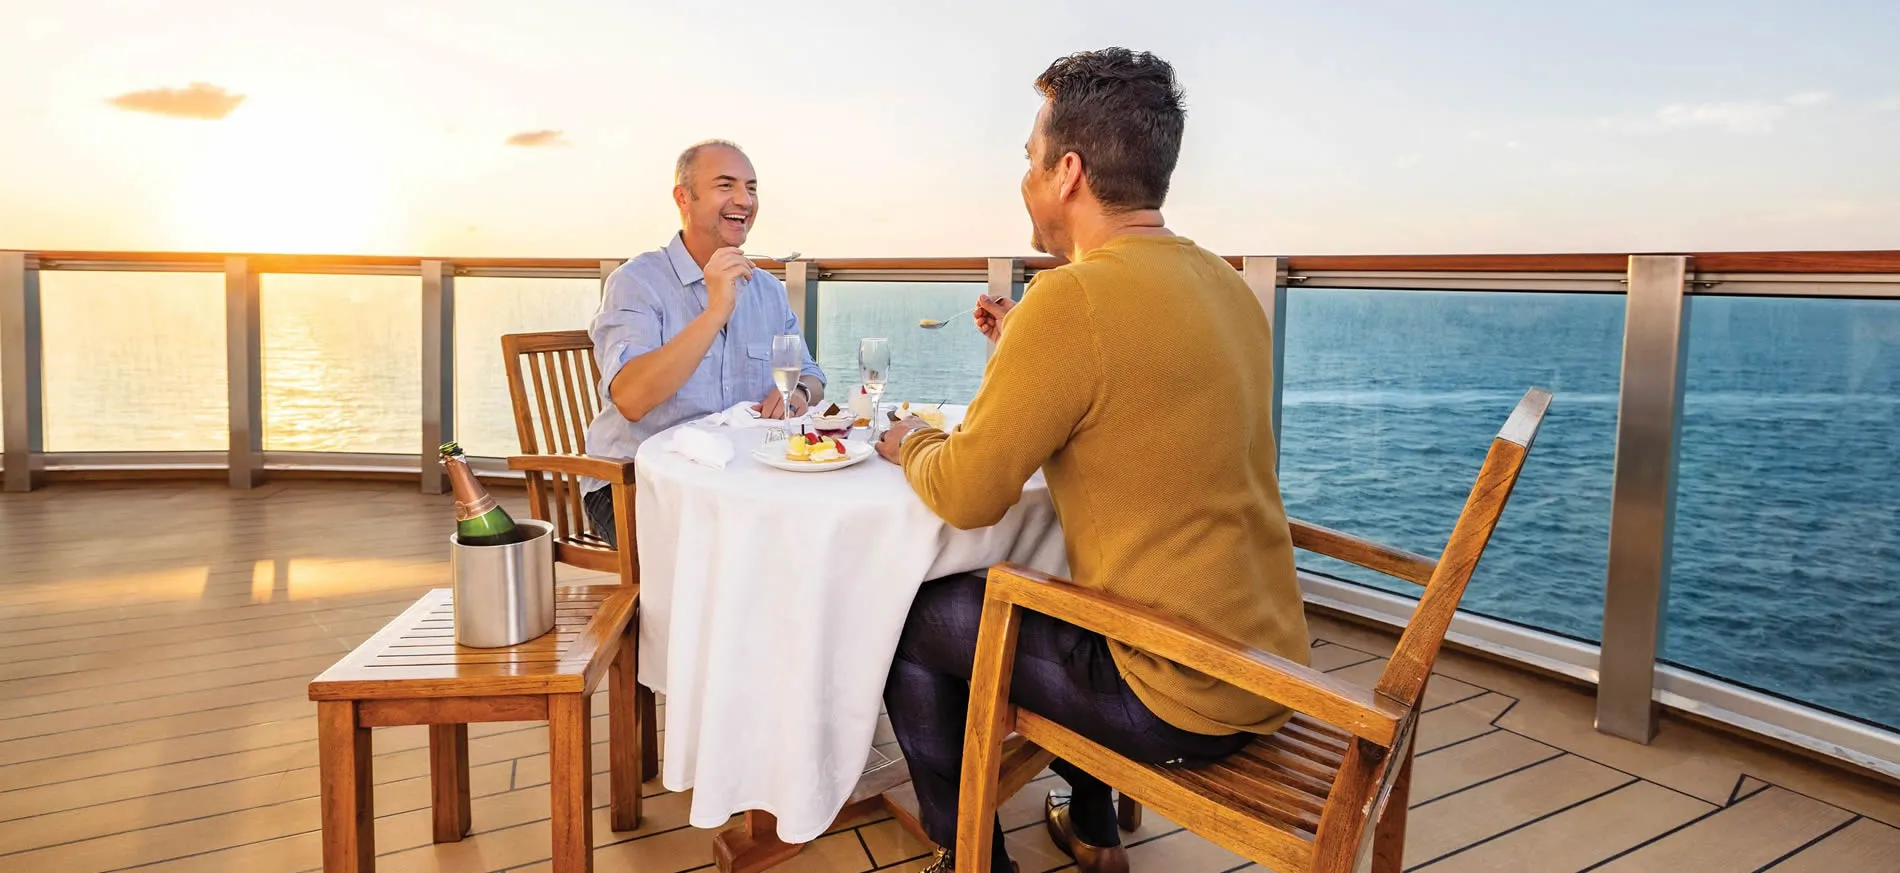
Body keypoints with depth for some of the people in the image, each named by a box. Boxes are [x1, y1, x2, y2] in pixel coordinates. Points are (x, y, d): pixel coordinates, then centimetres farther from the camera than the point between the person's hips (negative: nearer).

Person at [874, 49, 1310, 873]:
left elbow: (965, 494, -15)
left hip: (1183, 700, -8)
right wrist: (1025, 350, 18)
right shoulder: (1225, 285, 5)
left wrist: (913, 447, 6)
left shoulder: (1073, 297, -22)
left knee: (911, 620, 7)